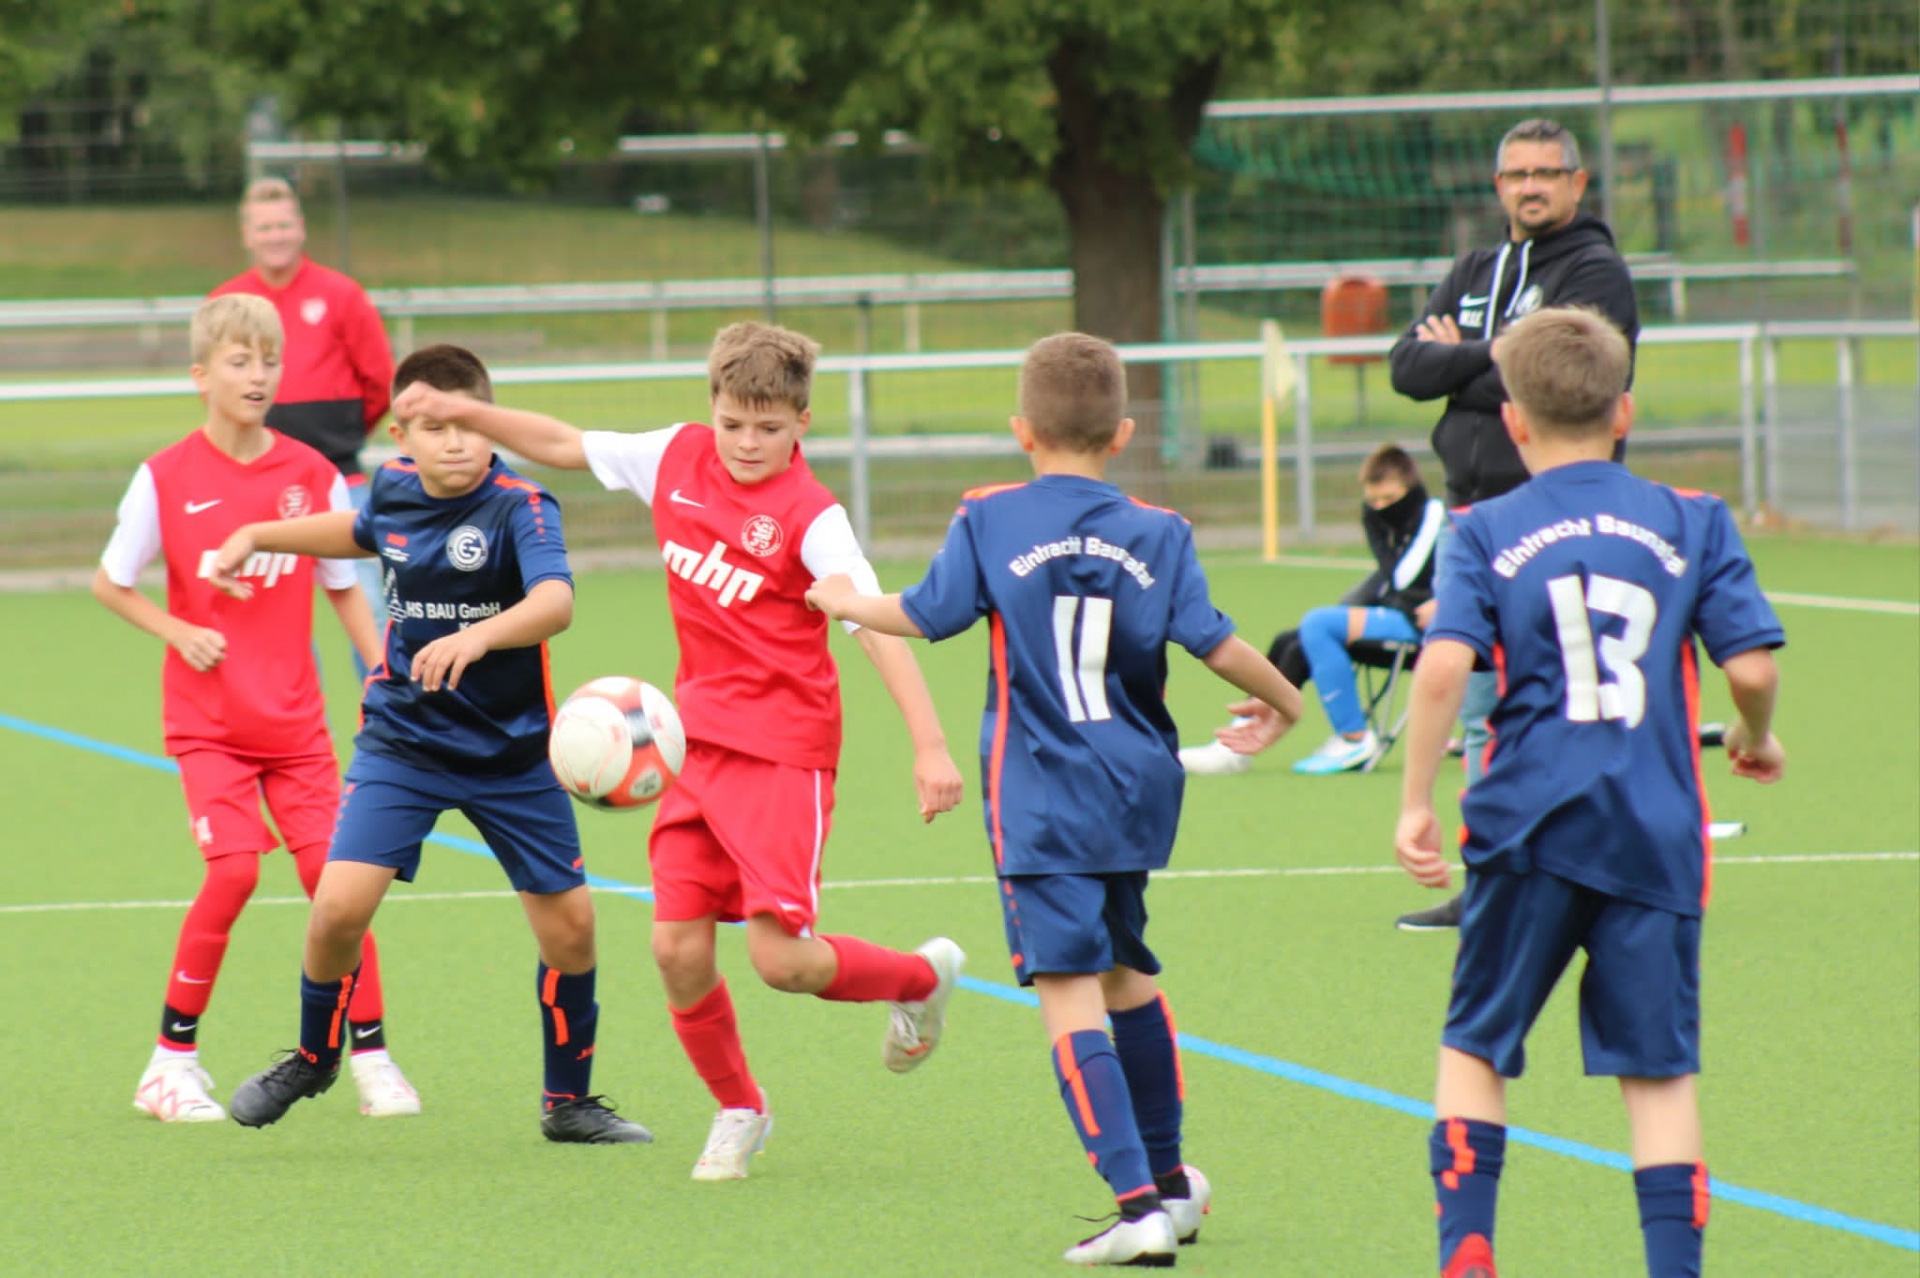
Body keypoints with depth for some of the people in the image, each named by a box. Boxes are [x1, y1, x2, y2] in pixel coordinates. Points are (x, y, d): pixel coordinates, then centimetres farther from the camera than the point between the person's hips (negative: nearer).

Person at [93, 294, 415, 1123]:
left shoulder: (311, 474, 1)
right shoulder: (167, 479, -5)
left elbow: (344, 587, 11)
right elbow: (110, 584, 4)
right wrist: (179, 632, -10)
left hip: (294, 717, 3)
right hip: (207, 716, -3)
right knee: (234, 867, -17)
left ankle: (371, 1057, 5)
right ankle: (173, 1060, -4)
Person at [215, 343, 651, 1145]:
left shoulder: (519, 508, -19)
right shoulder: (395, 487, -3)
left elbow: (554, 602, -39)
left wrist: (475, 637, -55)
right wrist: (260, 536, 23)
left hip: (510, 751, -2)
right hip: (401, 740, 2)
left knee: (568, 921, 1)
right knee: (340, 903, -13)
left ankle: (568, 1102, 22)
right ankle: (314, 1058, 14)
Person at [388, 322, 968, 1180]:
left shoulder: (810, 518, -13)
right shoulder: (677, 459, 5)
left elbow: (876, 627, -19)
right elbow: (566, 447, 19)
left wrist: (929, 745, -27)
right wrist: (466, 415, 11)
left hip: (782, 753, -6)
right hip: (699, 743, 6)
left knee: (781, 957, -13)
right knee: (678, 947, -2)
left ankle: (922, 977, 17)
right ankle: (737, 1112, 21)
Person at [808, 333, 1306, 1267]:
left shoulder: (991, 522, -5)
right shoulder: (1157, 535, 1)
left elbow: (928, 615, 0)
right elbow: (1214, 643, -2)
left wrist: (846, 603, 20)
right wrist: (1282, 702, 16)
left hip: (1042, 800, -5)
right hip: (1137, 788, 5)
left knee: (1070, 995, -11)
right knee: (1128, 973, 24)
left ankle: (1140, 1203, -24)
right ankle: (1168, 1179, 36)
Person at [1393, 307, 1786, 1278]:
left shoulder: (1489, 534, 2)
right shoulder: (1692, 524, 4)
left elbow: (1444, 665, -12)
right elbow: (1752, 666, -3)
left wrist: (1414, 804, -6)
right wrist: (1755, 741, 19)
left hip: (1528, 830, 0)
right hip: (1656, 836, 0)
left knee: (1476, 1044, 15)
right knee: (1658, 1068, 5)